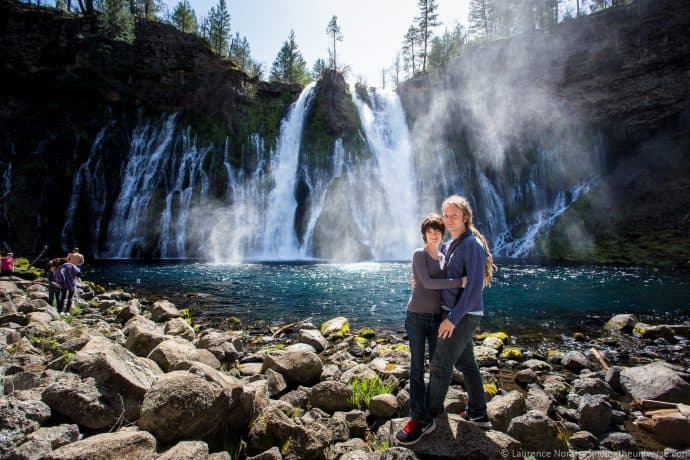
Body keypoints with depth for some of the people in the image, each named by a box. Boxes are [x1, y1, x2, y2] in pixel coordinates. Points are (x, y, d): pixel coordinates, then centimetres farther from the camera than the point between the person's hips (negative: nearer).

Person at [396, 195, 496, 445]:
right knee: (466, 363, 16)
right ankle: (478, 413, 30)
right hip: (456, 313, 9)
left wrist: (452, 318, -24)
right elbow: (440, 275, 26)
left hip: (464, 315, -9)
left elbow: (474, 286, -22)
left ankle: (425, 420, 4)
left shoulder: (472, 245, -16)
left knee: (440, 365, -6)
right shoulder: (449, 245, 11)